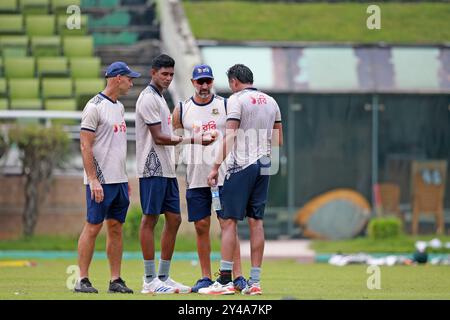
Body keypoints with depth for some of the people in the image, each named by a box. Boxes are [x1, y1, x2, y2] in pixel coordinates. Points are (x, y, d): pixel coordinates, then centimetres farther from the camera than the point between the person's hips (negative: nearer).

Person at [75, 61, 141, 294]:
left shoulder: (119, 107, 16)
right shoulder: (95, 107, -11)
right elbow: (85, 146, -15)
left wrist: (125, 178, 18)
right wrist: (93, 180, -21)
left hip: (119, 179, 8)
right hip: (100, 181, -8)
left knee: (116, 228, 7)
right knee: (93, 226, -7)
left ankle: (116, 280, 10)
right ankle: (82, 279, -4)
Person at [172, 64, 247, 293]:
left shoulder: (225, 105, 3)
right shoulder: (181, 110, 8)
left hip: (223, 174, -2)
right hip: (195, 177, 2)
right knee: (201, 227, 3)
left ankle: (237, 275, -7)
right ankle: (205, 277, 10)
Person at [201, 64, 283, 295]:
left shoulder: (237, 100, -7)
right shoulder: (271, 102, 13)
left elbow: (230, 137, -15)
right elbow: (278, 140, 16)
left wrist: (216, 167, -14)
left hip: (241, 165, -6)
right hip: (263, 166, 6)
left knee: (229, 221, -4)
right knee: (256, 222, 7)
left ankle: (225, 280, -9)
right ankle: (254, 282, 5)